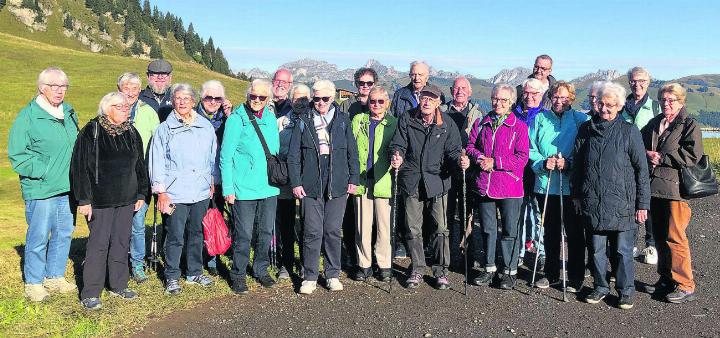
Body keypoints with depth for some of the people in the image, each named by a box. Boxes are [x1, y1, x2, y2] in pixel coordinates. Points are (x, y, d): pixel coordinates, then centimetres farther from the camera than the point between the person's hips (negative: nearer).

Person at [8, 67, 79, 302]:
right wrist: (42, 171, -15)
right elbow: (17, 155, -9)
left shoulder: (69, 113, 10)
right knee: (38, 237, 0)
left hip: (67, 188, 6)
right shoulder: (28, 116, -10)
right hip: (41, 190, -6)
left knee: (64, 234, 13)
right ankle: (33, 283, 16)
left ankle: (55, 277, 28)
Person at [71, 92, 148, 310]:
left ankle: (119, 285, 24)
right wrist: (83, 199, -12)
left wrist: (141, 194, 12)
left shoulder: (132, 133, 9)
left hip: (126, 200, 5)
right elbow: (80, 167, -9)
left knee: (122, 242, 11)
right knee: (98, 244, -2)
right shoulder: (91, 132, -7)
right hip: (100, 200, -5)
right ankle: (90, 293, 8)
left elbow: (140, 165, 15)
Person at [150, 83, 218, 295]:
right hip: (175, 194, -3)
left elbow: (213, 157, 15)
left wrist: (213, 183, 14)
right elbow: (157, 161, 0)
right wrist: (161, 192, -5)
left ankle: (194, 272, 27)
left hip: (202, 192, 3)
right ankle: (172, 277, 14)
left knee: (196, 234, 14)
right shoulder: (164, 129, 1)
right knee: (175, 237, 0)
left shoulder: (206, 127, 8)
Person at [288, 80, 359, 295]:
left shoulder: (342, 121, 6)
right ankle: (310, 277, 12)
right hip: (311, 186, 0)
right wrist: (296, 182, -1)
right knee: (312, 232, 0)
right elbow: (294, 155, 5)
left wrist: (353, 179, 6)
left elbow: (352, 152, 9)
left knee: (333, 231, 6)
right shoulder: (304, 122, 5)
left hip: (337, 186, 1)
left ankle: (333, 275, 19)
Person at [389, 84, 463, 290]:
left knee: (440, 228, 3)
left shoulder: (447, 123, 0)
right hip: (412, 181, 1)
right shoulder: (406, 120, 1)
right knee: (413, 229, 8)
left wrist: (460, 161, -22)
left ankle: (441, 270, 18)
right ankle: (417, 269, 23)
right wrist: (396, 157, -24)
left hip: (437, 181, -1)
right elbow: (398, 145, -2)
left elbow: (452, 151, 0)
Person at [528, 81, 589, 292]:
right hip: (545, 184, 3)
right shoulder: (540, 119, 9)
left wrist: (568, 163, -18)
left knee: (574, 233, 2)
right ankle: (551, 274, 27)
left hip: (572, 185, -3)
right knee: (550, 231, 14)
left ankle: (576, 278, 15)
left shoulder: (581, 120, 1)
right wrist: (543, 163, -11)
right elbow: (531, 149, 7)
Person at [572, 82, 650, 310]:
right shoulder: (586, 129, 6)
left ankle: (626, 291, 20)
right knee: (597, 249, 12)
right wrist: (575, 194, 11)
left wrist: (643, 203, -4)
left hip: (621, 203, -3)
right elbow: (576, 164, 13)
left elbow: (641, 169, -2)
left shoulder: (629, 131, -3)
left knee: (623, 250, 6)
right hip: (592, 203, 3)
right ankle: (600, 287, 27)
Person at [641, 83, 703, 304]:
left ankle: (685, 286, 5)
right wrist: (647, 154, 0)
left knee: (675, 238, -6)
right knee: (660, 237, 13)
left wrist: (662, 158, -12)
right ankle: (666, 280, 25)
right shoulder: (653, 124, 16)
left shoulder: (690, 125, -2)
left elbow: (692, 156, -13)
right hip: (654, 188, 7)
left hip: (675, 188, -6)